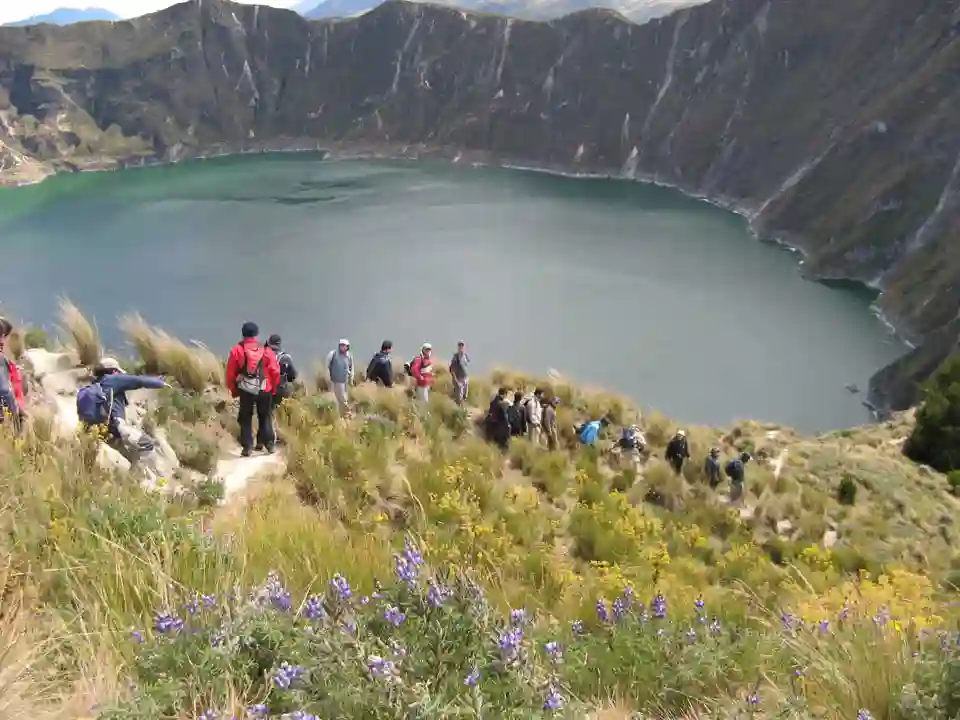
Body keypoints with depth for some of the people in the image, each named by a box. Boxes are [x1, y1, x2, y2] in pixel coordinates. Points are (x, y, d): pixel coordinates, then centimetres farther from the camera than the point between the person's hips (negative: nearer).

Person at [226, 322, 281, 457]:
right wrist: (273, 388, 13)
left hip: (245, 390, -1)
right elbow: (275, 371, -1)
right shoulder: (266, 350, 1)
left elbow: (230, 372, 0)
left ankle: (247, 447, 2)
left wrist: (233, 390, 12)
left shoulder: (237, 350, -1)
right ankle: (269, 443, 13)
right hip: (264, 390, 1)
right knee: (265, 417, 15)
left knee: (245, 419, 8)